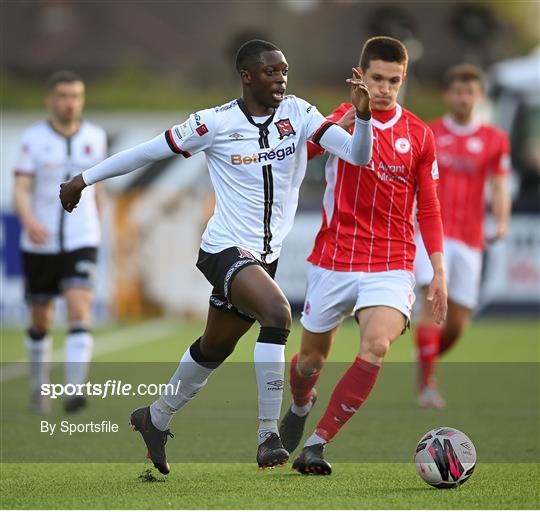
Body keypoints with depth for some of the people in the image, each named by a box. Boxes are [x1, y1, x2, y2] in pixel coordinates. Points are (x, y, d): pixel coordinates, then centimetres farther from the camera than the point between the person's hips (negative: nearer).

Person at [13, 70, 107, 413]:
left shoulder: (96, 137, 3)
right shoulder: (33, 138, -6)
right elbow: (20, 190, -14)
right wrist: (29, 221, -33)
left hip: (81, 243, 0)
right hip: (40, 243, 0)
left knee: (80, 311, -19)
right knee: (41, 321, 12)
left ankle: (75, 391, -27)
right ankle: (40, 388, 33)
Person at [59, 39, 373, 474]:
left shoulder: (298, 114, -1)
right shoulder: (216, 123, -11)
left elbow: (358, 155, -8)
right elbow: (150, 151, 0)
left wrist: (363, 115, -28)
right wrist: (86, 178, 8)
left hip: (264, 256, 6)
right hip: (226, 250, -6)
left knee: (214, 349, 21)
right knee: (278, 312, -31)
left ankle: (156, 419, 45)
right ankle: (269, 437, -28)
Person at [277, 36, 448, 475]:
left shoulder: (419, 135, 5)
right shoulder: (343, 118, -1)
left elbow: (429, 209, 11)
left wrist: (439, 272, 4)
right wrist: (345, 122, -36)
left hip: (391, 265, 0)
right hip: (333, 260, 0)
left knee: (376, 346, -25)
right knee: (312, 356, 13)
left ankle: (317, 444, -19)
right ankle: (301, 407, 49)